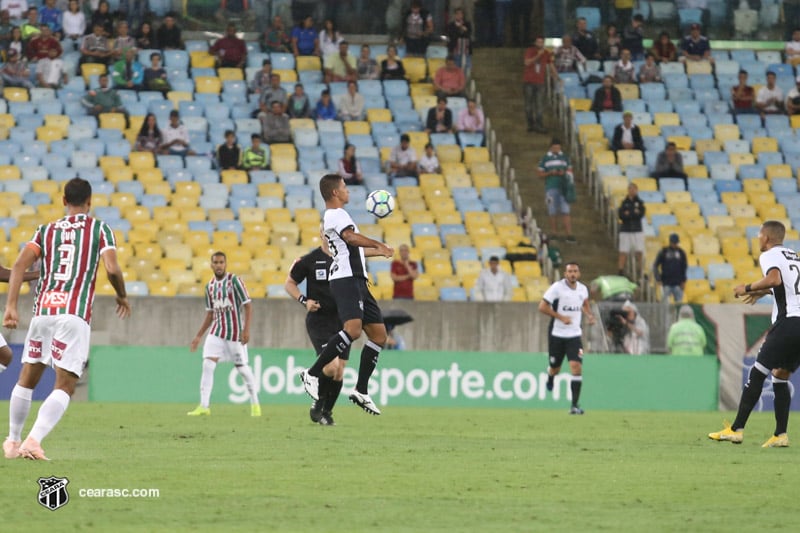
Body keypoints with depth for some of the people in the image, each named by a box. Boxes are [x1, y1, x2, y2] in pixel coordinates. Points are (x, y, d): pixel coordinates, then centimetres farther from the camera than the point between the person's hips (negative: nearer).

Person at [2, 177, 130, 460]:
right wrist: (122, 297, 13)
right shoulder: (100, 229, 7)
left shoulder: (46, 230, 15)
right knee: (64, 387, -4)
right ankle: (34, 440, -23)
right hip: (76, 314, -3)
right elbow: (112, 269, -6)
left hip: (43, 310, 3)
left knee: (27, 380, 19)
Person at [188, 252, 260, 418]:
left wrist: (246, 329, -18)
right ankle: (204, 406, -9)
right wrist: (198, 336, 15)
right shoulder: (210, 286, 9)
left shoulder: (234, 280, -7)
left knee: (243, 369, 0)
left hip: (235, 333, -4)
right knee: (207, 365, -10)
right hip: (216, 332, 4)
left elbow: (248, 306, -9)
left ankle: (255, 404, 16)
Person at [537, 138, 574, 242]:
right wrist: (550, 173, -12)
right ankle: (553, 233, 14)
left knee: (565, 212, -7)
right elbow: (540, 174, 6)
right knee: (552, 212, 3)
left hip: (563, 187, 0)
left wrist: (564, 172, -9)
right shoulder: (545, 159, 5)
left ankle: (569, 235, -12)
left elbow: (570, 170, 13)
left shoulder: (565, 157, 9)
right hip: (550, 188, 0)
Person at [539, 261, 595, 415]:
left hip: (574, 334, 2)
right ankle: (550, 379, 50)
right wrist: (561, 317, -19)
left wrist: (589, 315, 5)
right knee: (555, 368, 10)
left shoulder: (583, 289, 3)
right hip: (557, 333, -2)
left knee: (576, 366, -15)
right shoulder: (557, 287, -12)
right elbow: (542, 307, -13)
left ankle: (575, 404, -13)